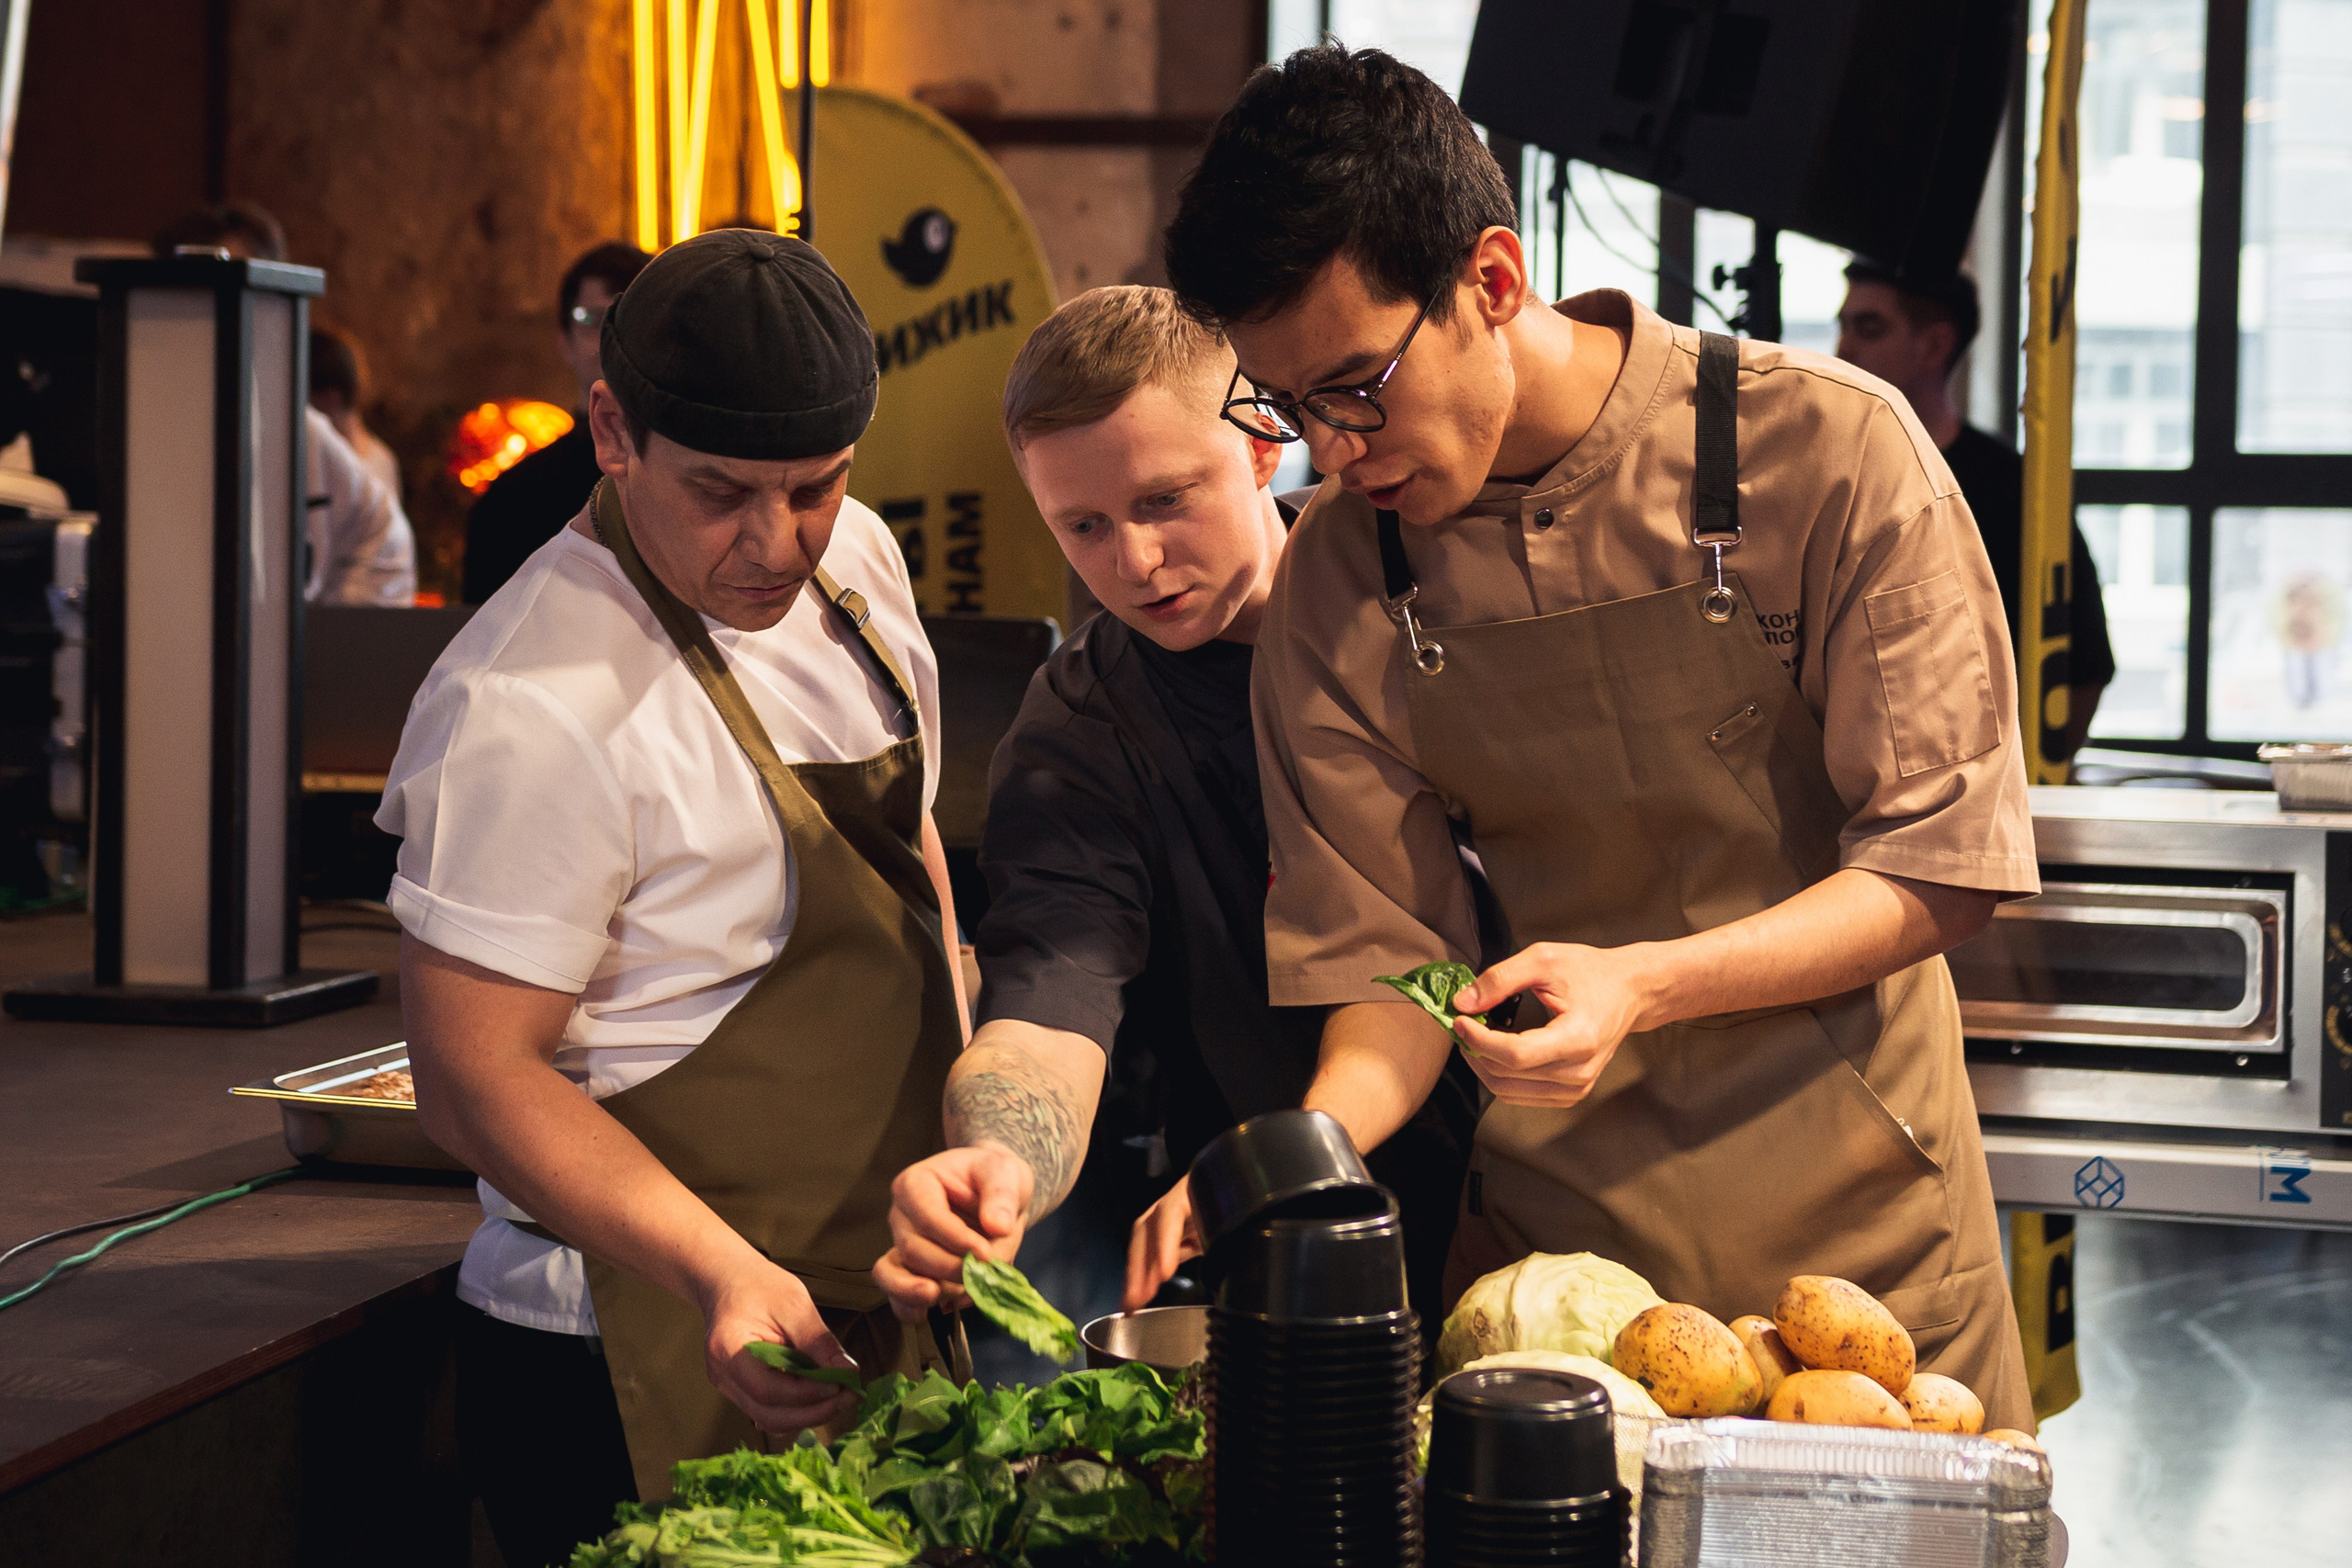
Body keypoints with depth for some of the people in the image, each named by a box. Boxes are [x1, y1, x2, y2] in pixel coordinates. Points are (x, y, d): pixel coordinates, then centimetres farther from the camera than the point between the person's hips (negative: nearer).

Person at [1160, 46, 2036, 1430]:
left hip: (1853, 1217, -2)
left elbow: (1945, 865, -12)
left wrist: (1642, 985, -25)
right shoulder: (1335, 580, -5)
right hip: (1551, 1230, 2)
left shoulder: (1827, 452, -15)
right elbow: (1390, 956, 0)